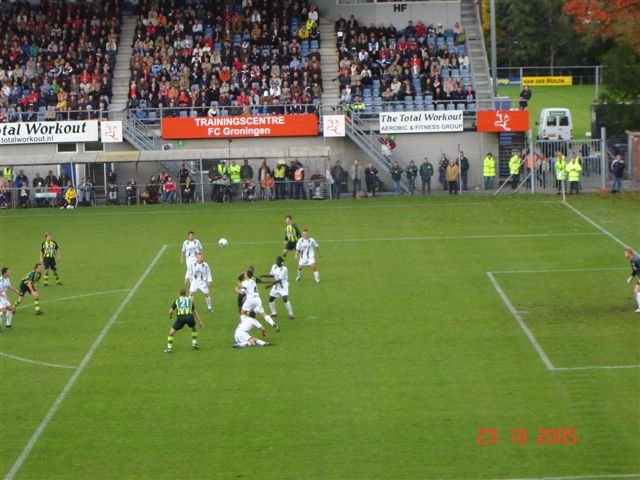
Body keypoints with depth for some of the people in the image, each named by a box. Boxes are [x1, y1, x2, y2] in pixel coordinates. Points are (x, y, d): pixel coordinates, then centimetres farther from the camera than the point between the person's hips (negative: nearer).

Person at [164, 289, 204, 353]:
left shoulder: (177, 300, 23)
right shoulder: (190, 300, 27)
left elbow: (171, 311, 17)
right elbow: (195, 311, 26)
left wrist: (170, 316, 40)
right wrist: (200, 322, 28)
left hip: (180, 317, -2)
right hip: (189, 316, 2)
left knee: (172, 331, 16)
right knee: (193, 327, 33)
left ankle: (169, 348, 6)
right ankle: (194, 343, 25)